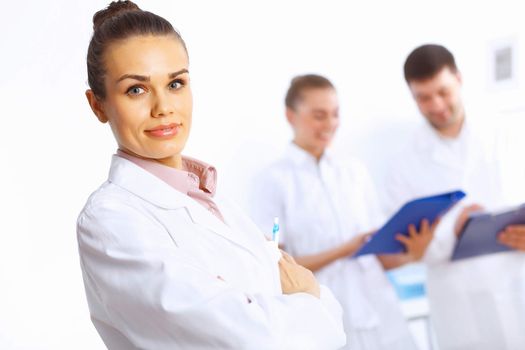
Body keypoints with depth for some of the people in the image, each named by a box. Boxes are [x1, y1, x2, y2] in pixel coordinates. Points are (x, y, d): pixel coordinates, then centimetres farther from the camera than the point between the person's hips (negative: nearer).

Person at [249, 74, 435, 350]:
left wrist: (409, 255, -10)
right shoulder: (272, 180, -1)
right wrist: (344, 251, -16)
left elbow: (376, 253, 11)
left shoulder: (355, 172, 12)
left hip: (380, 314, 4)